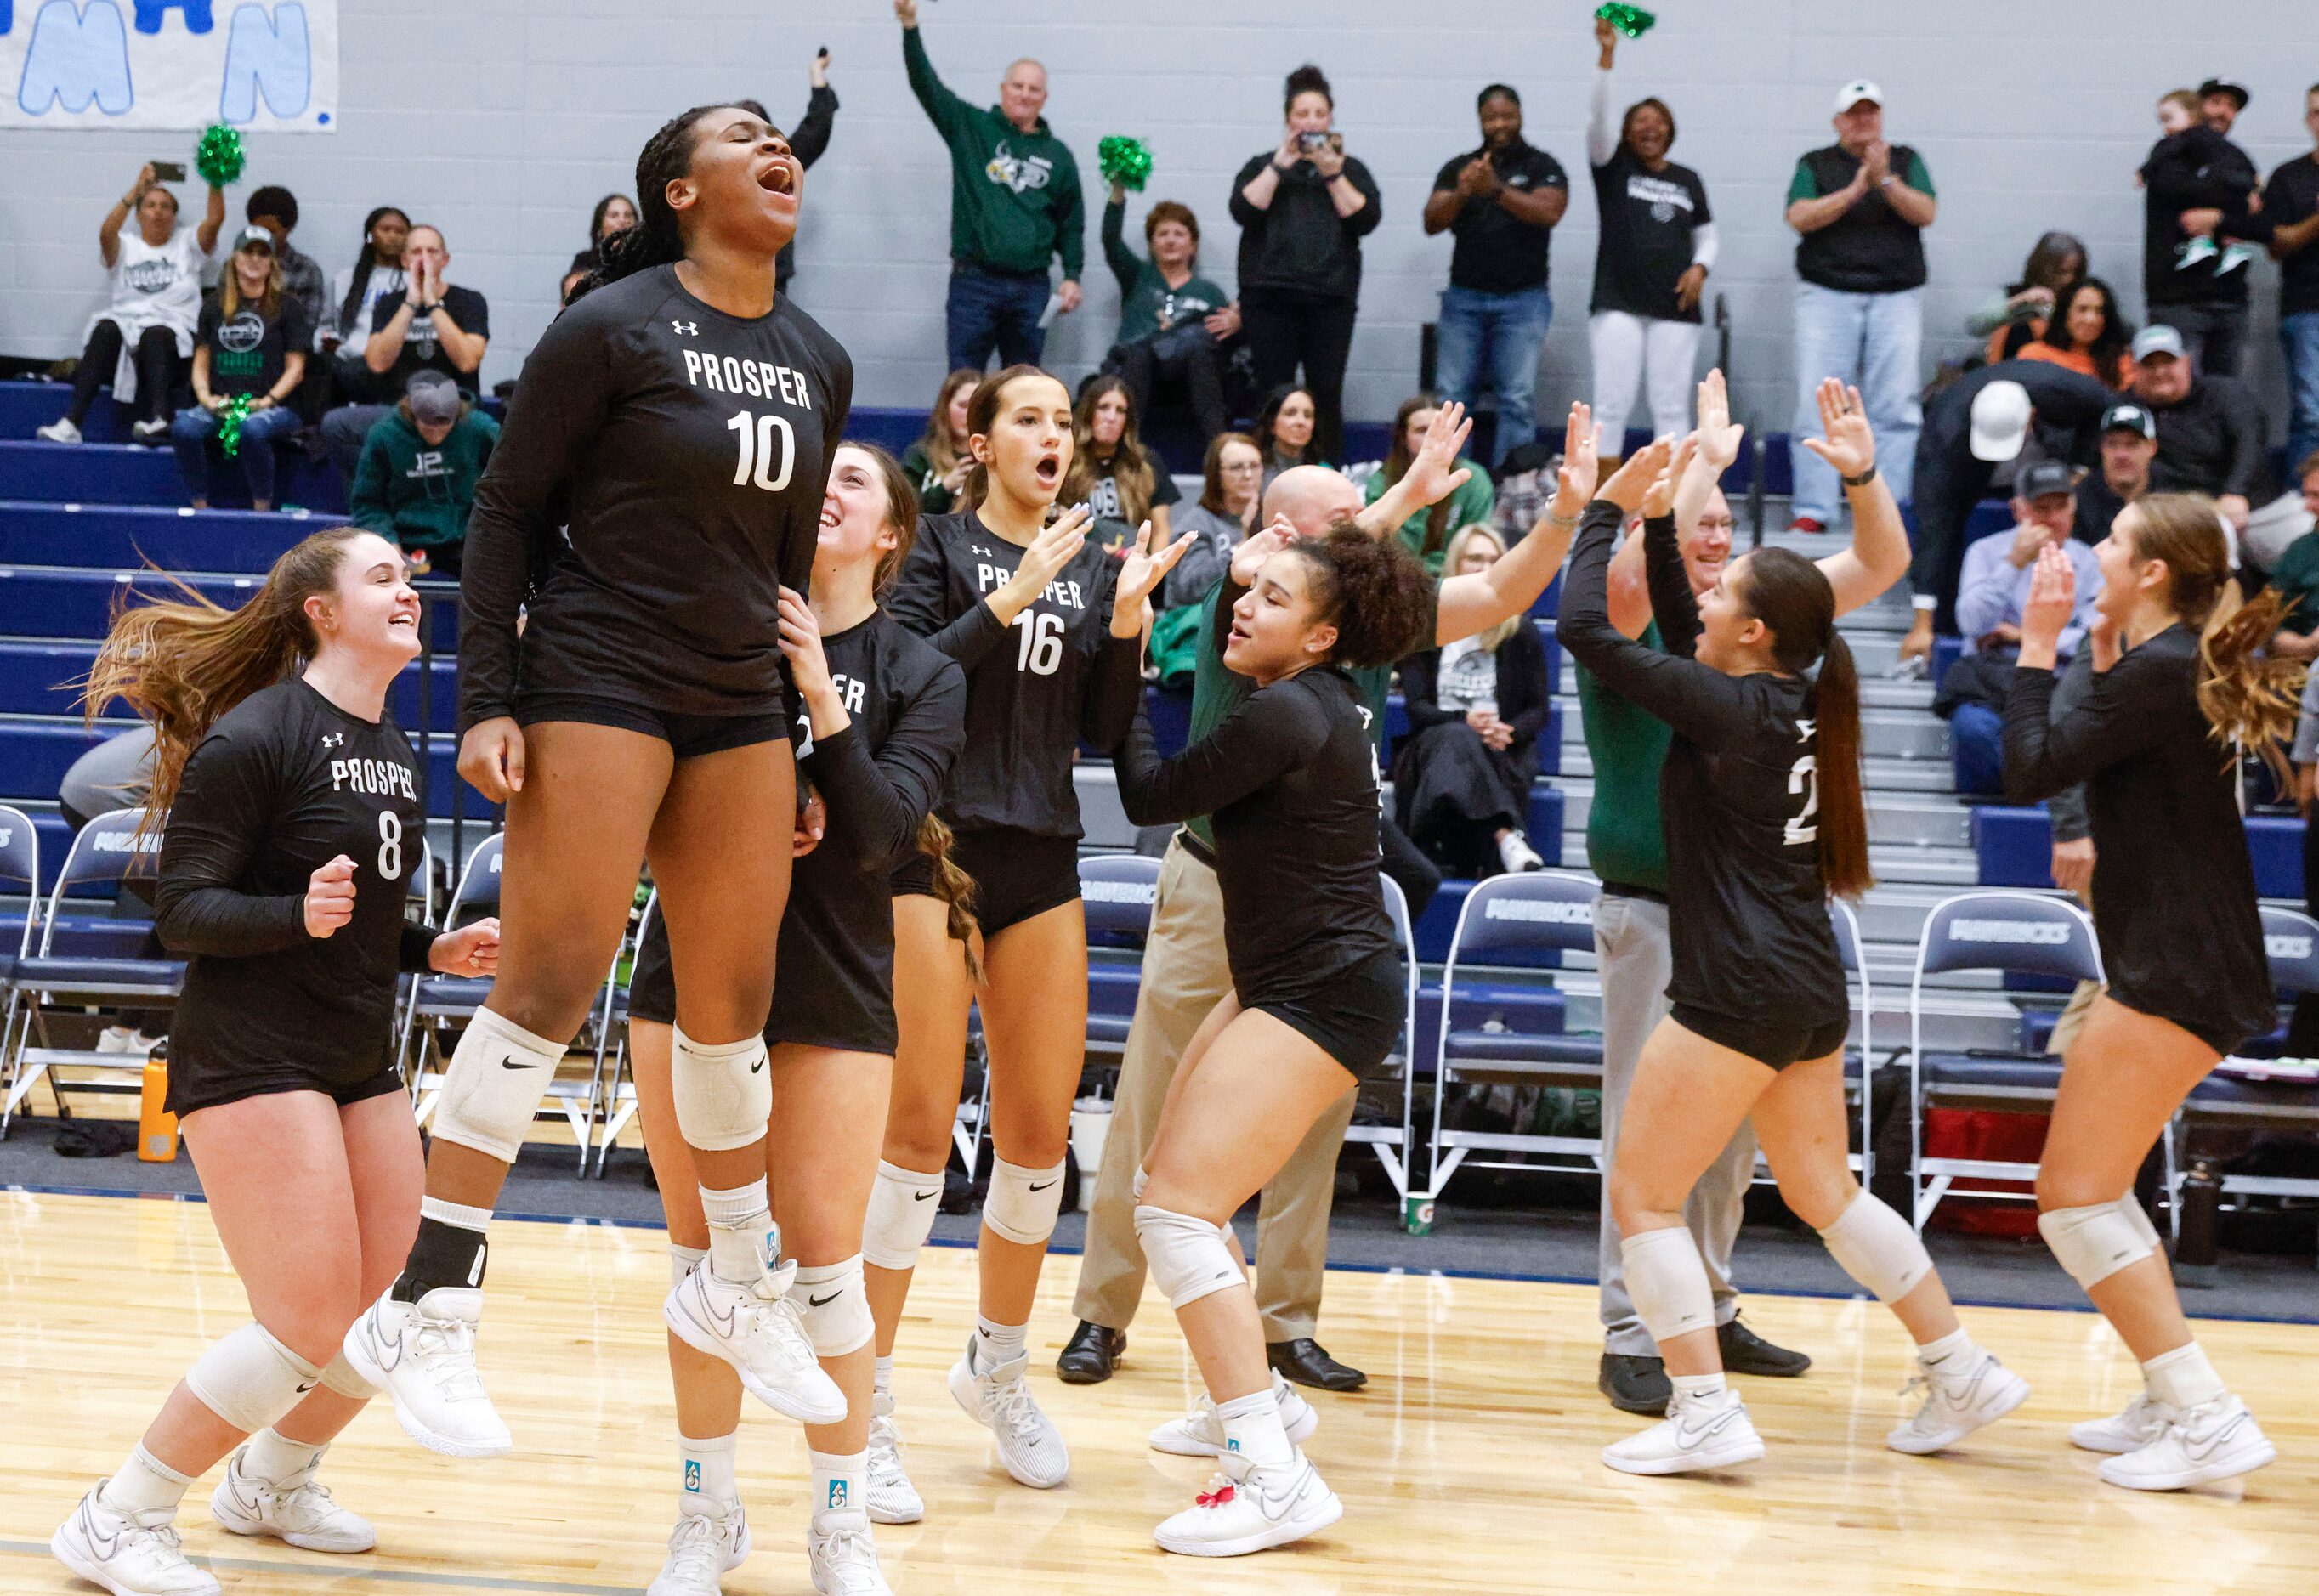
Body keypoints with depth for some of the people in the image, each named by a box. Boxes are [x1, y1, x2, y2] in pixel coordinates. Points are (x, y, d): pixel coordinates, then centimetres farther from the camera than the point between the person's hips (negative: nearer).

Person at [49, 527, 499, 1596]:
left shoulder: (392, 749, 11)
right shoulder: (252, 737, -14)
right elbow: (182, 914, -16)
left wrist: (433, 951, 7)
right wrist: (300, 914, -30)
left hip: (361, 1064, 8)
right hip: (251, 1057, -8)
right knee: (310, 1325, -13)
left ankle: (269, 1482, 33)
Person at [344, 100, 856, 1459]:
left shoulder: (818, 364, 11)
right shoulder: (612, 328, -7)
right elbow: (508, 512, -5)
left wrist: (799, 744, 16)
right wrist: (488, 700, -12)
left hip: (738, 707, 6)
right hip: (596, 680, -6)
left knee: (736, 996, 9)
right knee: (554, 980, -11)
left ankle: (741, 1285, 26)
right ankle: (425, 1311, -8)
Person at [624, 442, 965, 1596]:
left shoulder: (922, 678, 2)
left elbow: (878, 836, -11)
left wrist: (822, 702, -22)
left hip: (832, 994, -1)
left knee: (826, 1265, -2)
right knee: (701, 1255, 7)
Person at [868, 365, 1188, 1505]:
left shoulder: (1090, 565, 13)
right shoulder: (938, 545, -1)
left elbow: (1105, 728, 10)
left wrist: (1128, 619, -4)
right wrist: (1010, 600, -19)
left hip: (1042, 864, 5)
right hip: (934, 845, -5)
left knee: (1041, 1128, 7)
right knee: (920, 1128, -8)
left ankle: (999, 1366, 27)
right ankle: (864, 1408, -1)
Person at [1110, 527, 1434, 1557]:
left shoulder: (1289, 717, -20)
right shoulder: (1314, 699, 8)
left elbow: (1150, 798, -12)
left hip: (1324, 997, -11)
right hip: (1284, 981, 11)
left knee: (1177, 1207, -17)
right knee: (1174, 1189, 19)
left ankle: (1274, 1477, -21)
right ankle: (1259, 1404, 33)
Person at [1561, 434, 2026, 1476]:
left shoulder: (1734, 711, -14)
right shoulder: (1797, 705, 8)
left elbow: (1584, 629, -15)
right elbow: (1683, 645, 25)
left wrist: (1609, 511, -4)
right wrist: (1657, 524, 19)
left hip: (1740, 991, -9)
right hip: (1808, 989, 9)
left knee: (1641, 1195, -1)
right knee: (1824, 1193, 20)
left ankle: (1706, 1415, -6)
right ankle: (1964, 1374, 23)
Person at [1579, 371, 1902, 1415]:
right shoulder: (1628, 622, -7)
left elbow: (1880, 565, 7)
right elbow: (1632, 577, -31)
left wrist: (1863, 475, -11)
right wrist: (1706, 460, -28)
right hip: (1653, 906, -6)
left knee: (1735, 1125, 12)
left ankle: (1707, 1312, 24)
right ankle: (1631, 1340, 0)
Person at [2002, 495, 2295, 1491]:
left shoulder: (2159, 671, -17)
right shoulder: (2175, 662, 12)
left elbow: (2029, 773, -17)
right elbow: (2101, 758, 24)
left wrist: (2039, 647, -8)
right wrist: (2102, 657, 15)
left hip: (2177, 977, -11)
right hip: (2173, 966, 11)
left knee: (2074, 1197, -9)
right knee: (2093, 1190, 20)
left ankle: (2209, 1420, -12)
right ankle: (2170, 1403, 23)